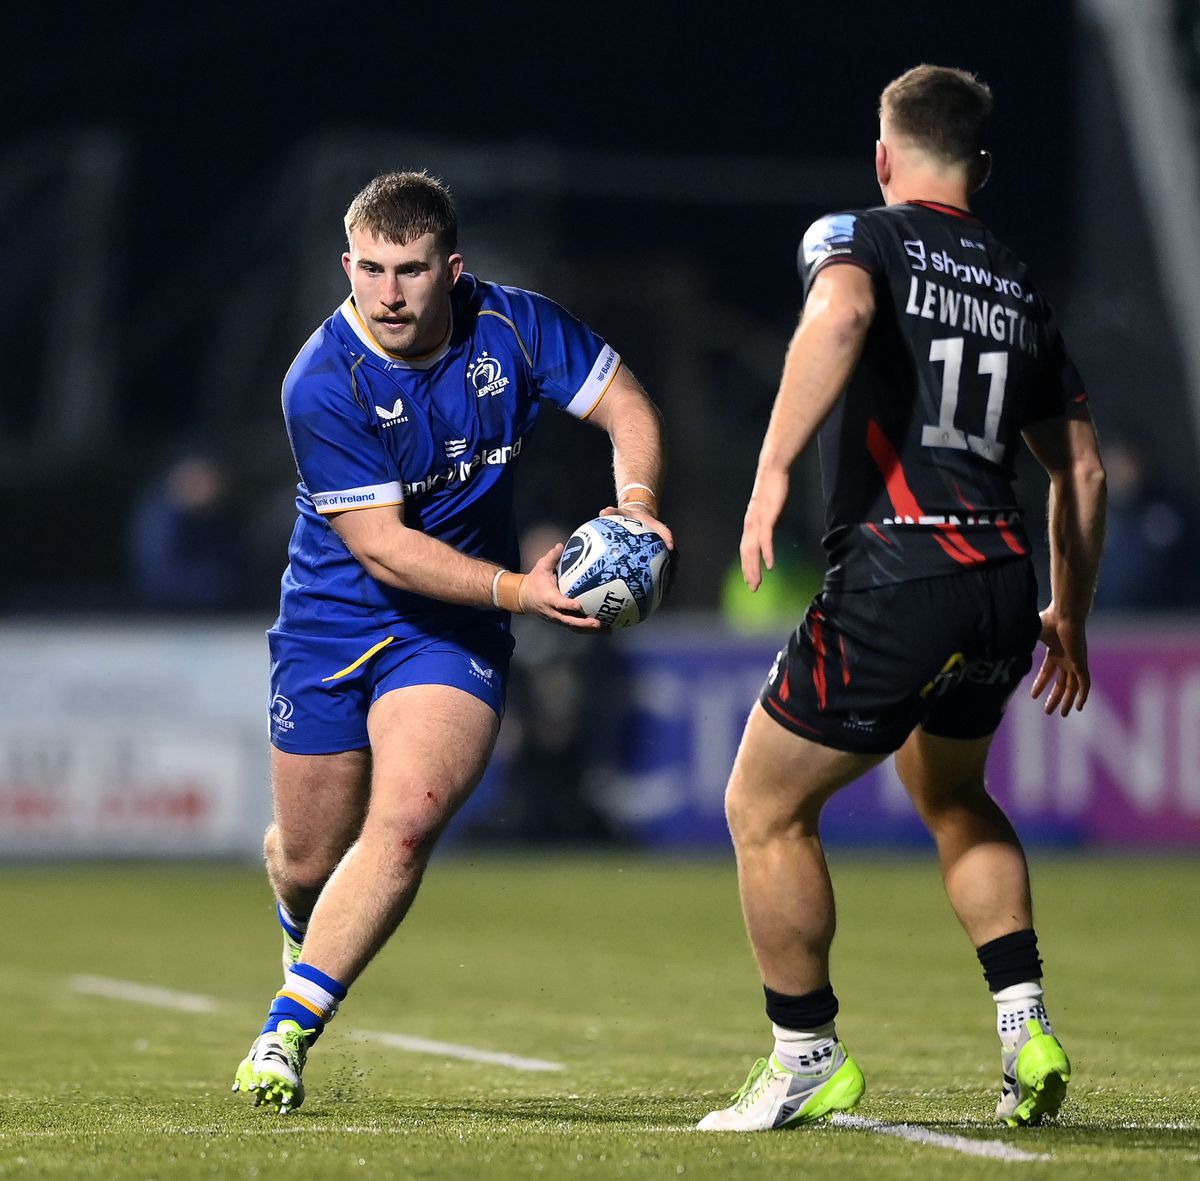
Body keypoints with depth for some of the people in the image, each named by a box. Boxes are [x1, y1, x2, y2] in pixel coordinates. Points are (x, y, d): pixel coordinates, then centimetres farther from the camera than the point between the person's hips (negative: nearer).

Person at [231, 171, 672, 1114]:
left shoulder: (514, 327, -12)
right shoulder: (322, 384, -22)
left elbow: (626, 406, -1)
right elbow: (382, 545, -24)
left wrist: (636, 500, -22)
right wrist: (518, 589, -34)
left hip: (455, 634, 1)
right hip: (333, 621, -1)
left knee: (403, 824, -21)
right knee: (308, 859, 9)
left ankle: (288, 1031, -14)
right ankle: (307, 933, 48)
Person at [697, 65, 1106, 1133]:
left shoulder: (862, 239, 2)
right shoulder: (1018, 287, 19)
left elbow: (837, 318, -24)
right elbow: (1080, 466, 22)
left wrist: (773, 468, -28)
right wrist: (1068, 617, 32)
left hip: (894, 584, -7)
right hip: (1004, 581, 7)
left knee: (765, 807, 10)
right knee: (953, 797, 31)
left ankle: (808, 1057, 14)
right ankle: (1026, 1023, 17)